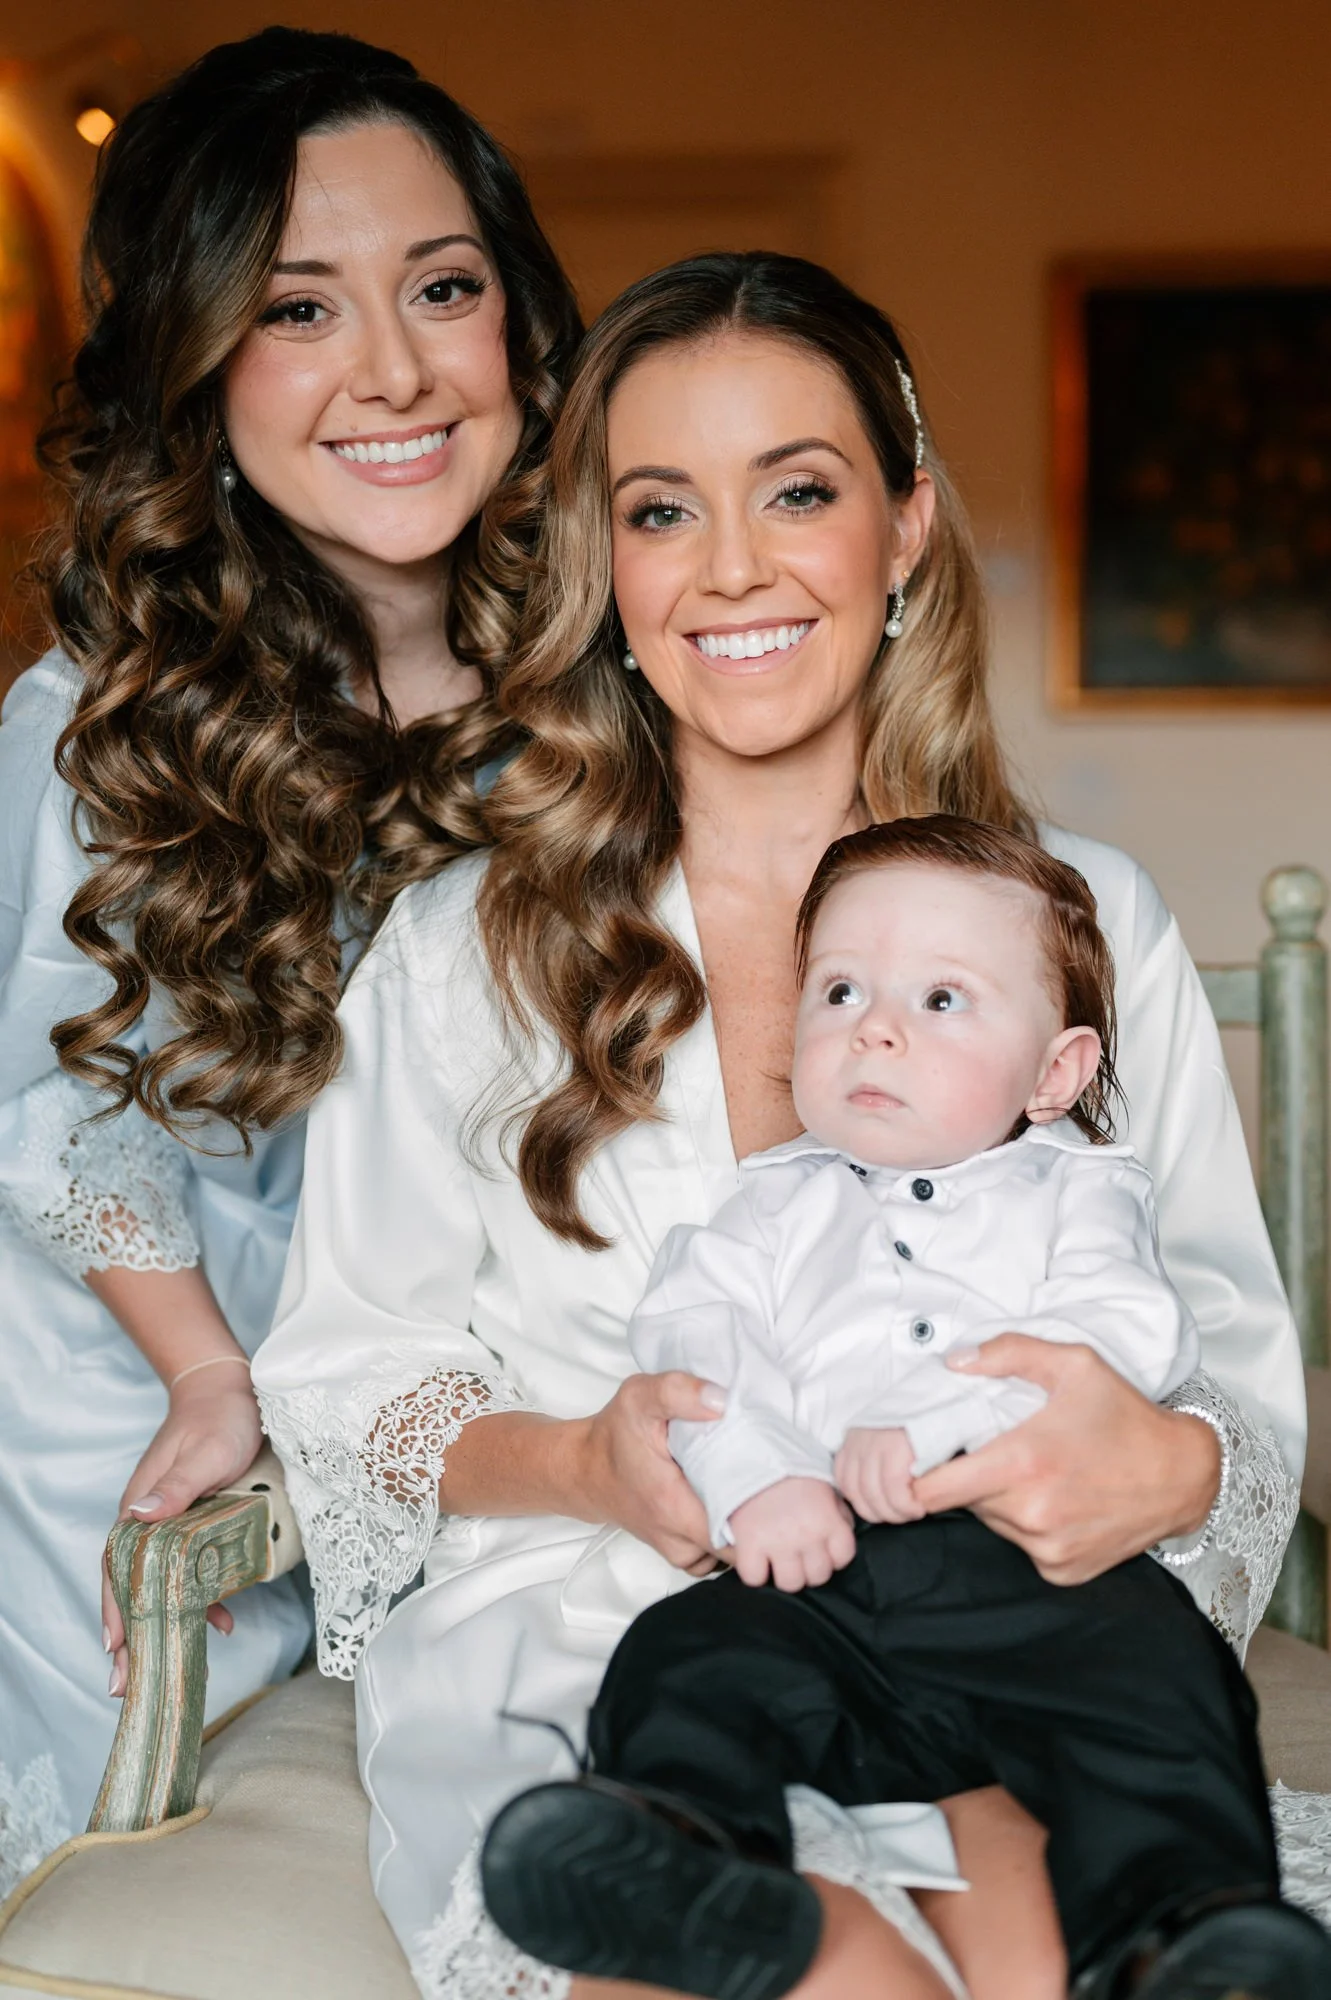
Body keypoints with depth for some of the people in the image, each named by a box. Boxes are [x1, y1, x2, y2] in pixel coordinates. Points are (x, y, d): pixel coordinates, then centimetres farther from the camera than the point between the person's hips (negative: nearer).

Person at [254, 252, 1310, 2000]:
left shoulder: (1091, 923, 7)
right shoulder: (461, 951, 6)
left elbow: (1247, 1371, 7)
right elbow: (345, 1379, 8)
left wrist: (1169, 1464, -17)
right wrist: (579, 1462, -13)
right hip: (566, 1647, 0)